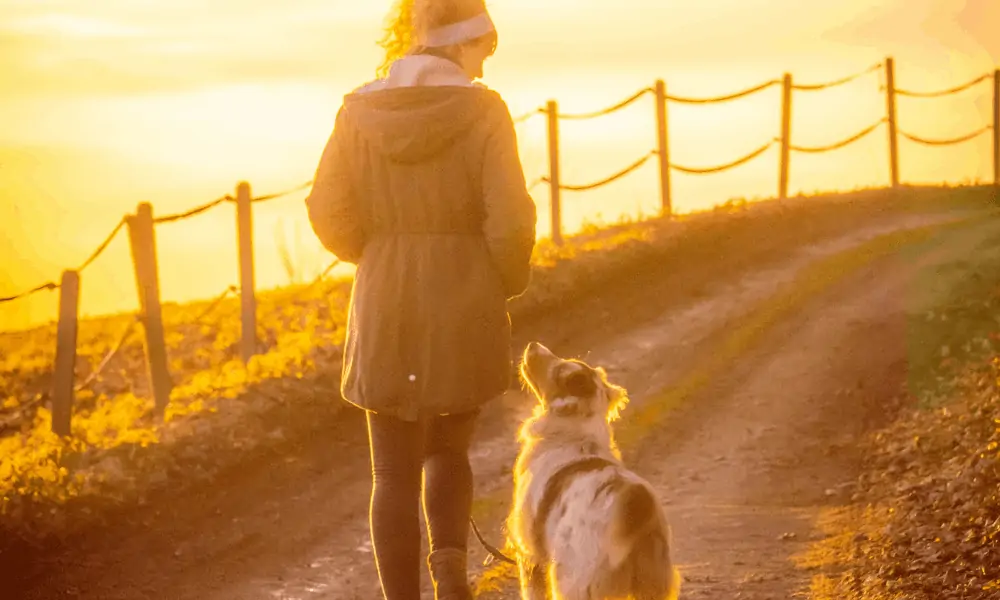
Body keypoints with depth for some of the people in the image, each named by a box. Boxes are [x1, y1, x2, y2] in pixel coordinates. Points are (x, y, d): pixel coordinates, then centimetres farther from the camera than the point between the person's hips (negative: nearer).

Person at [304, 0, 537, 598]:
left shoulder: (361, 111, -2)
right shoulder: (481, 111, -10)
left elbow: (330, 214, -1)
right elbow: (511, 220, -14)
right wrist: (508, 282, 5)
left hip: (386, 313, 1)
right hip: (466, 313, -1)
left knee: (396, 473, 9)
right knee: (449, 449, 21)